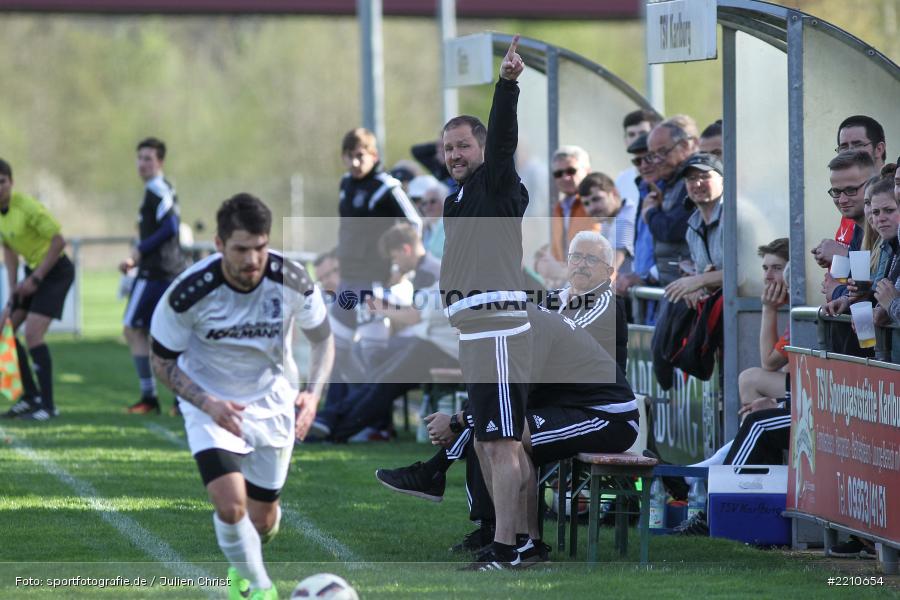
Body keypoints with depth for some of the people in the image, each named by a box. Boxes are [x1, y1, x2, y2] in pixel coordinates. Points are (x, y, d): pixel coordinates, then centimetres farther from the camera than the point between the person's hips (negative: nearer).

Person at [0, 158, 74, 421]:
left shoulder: (26, 207, -24)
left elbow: (59, 241, -22)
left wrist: (35, 279, -19)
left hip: (55, 269, -9)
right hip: (33, 271, 9)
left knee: (32, 334, -18)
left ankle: (48, 406, -9)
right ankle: (30, 396, 16)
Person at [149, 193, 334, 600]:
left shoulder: (292, 281, -20)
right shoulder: (188, 292, -26)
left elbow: (322, 338, -1)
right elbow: (162, 361, -11)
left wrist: (313, 392, -19)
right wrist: (208, 404, -26)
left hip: (272, 404, 3)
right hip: (210, 404, -3)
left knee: (262, 519, 10)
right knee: (230, 505, -23)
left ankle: (244, 564, 46)